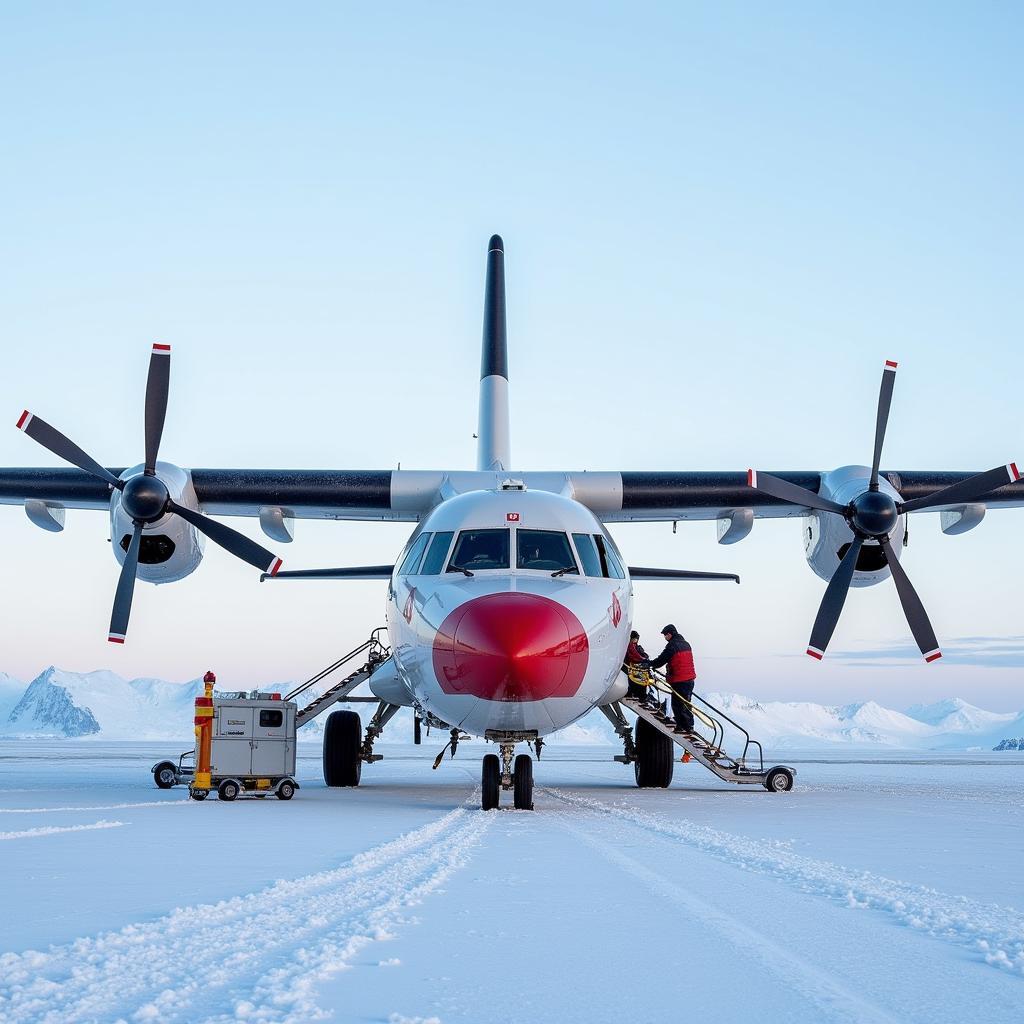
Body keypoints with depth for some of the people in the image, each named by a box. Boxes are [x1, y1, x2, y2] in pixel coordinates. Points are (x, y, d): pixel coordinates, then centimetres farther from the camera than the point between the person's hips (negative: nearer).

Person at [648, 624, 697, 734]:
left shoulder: (672, 645, -13)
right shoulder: (686, 644, 14)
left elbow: (661, 660, -12)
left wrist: (650, 664, 4)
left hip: (679, 681, -9)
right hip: (690, 679, 9)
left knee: (677, 704, -3)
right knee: (686, 703, 17)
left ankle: (681, 726, -5)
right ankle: (689, 726, 20)